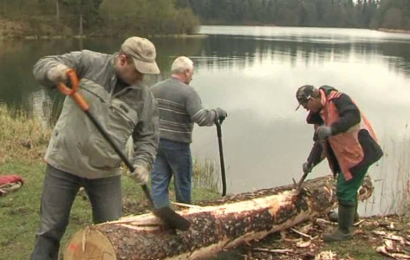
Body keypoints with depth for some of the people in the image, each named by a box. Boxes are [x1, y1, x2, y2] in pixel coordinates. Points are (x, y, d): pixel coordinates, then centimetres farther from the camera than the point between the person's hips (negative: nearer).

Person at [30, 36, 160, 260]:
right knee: (50, 231, 8)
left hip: (105, 173, 2)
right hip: (63, 165, -2)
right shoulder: (89, 62, -8)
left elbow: (148, 138, 3)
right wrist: (53, 70, -34)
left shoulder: (144, 98, -2)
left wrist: (143, 163, -16)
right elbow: (42, 66, -9)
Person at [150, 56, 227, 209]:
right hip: (177, 144, -5)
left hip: (155, 142, 5)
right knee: (183, 182, 14)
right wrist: (217, 113, -6)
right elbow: (202, 118, -23)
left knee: (158, 183, 8)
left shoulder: (154, 89, 6)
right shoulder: (188, 92, -14)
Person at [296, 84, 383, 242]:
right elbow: (320, 140, 15)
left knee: (345, 190, -7)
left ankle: (344, 231, 5)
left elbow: (354, 115, -34)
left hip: (359, 151, -10)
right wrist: (311, 161, 6)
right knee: (349, 186, 26)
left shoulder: (337, 99, -18)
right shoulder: (319, 113, 11)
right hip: (347, 153, 10)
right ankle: (350, 215, 49)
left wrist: (331, 129, -44)